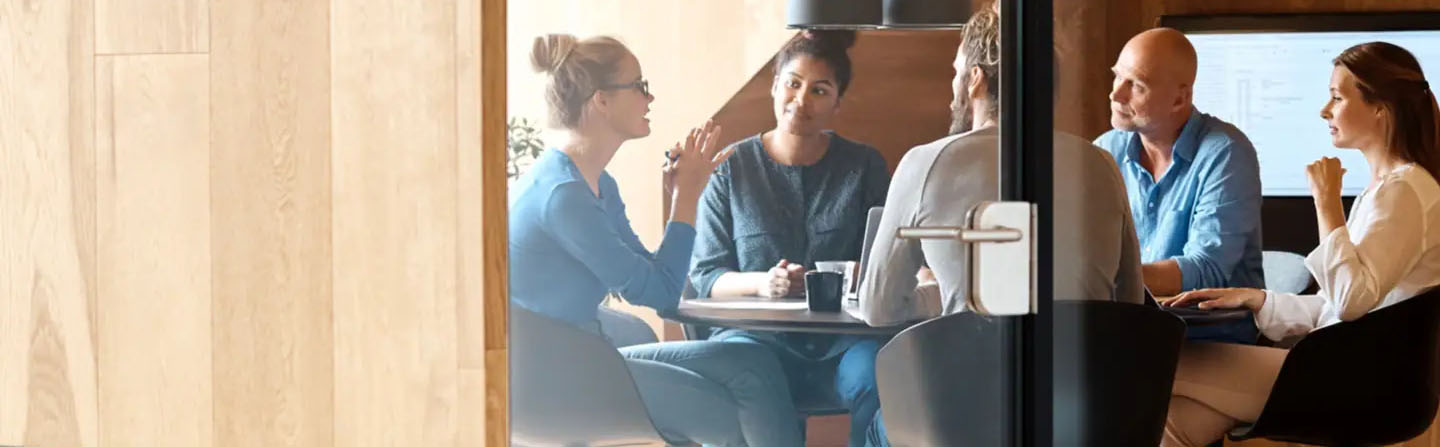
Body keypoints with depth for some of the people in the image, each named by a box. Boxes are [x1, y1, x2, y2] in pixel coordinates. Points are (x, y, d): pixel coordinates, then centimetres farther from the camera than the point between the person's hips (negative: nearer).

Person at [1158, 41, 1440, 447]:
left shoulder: (1404, 191, -13)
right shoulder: (1384, 187, 20)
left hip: (1354, 383, -9)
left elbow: (1351, 300, -23)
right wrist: (1252, 298, 10)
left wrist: (1327, 202, -17)